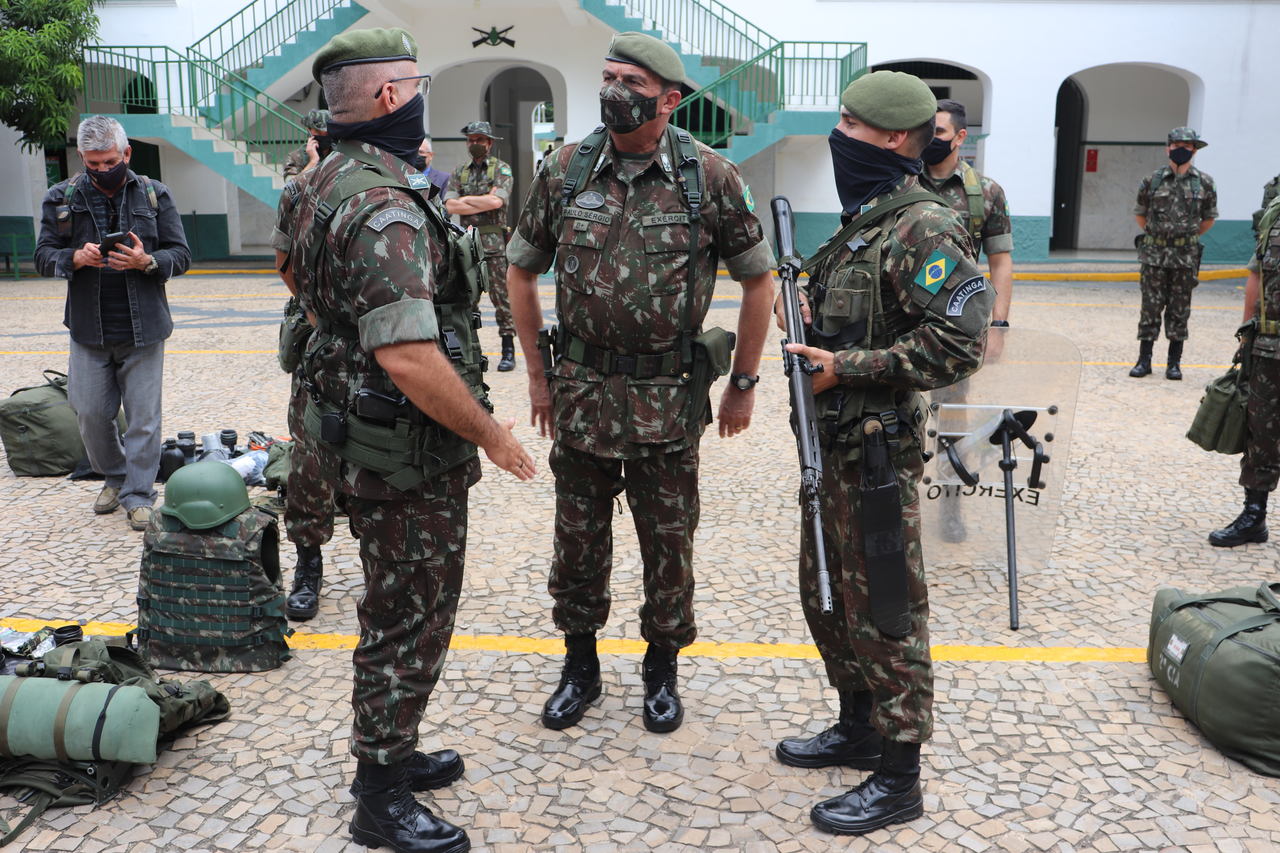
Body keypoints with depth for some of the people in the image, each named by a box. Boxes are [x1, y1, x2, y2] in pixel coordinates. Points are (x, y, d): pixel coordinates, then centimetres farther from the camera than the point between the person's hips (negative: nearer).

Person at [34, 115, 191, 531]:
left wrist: (147, 261, -18)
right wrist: (76, 258, -17)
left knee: (143, 418, 1)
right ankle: (114, 477, 31)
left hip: (143, 328, -1)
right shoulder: (62, 198, 5)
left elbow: (181, 255, 2)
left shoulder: (155, 195, 3)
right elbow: (44, 255, 4)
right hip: (89, 329, 2)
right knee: (91, 414, 7)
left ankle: (138, 496, 12)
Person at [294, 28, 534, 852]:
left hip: (359, 435, 10)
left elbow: (313, 290, 21)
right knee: (411, 622, 5)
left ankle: (390, 753, 39)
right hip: (407, 457, -10)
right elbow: (408, 357, -32)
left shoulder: (330, 182, 9)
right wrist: (491, 434, -20)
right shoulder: (385, 206, -24)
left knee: (398, 610, 22)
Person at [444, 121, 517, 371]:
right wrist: (483, 203, -6)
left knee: (501, 296, -3)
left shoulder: (501, 169, 3)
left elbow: (497, 200, -14)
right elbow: (450, 205, 1)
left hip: (493, 241, -4)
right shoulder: (459, 172, 14)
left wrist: (466, 200, -4)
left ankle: (509, 351, 1)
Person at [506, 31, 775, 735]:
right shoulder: (564, 170, -1)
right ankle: (579, 666, 32)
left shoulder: (711, 178, -6)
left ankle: (662, 670, 31)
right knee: (578, 539, 12)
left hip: (670, 400, -2)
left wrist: (744, 384, 2)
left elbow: (758, 281, 1)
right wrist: (538, 374, 7)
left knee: (668, 543, 10)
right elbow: (521, 271, 9)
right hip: (580, 395, 2)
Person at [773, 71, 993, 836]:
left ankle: (899, 781, 15)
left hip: (877, 453, -10)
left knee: (885, 611, 0)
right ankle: (858, 729, 37)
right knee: (827, 594, 19)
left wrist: (847, 367, -21)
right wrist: (813, 324, 4)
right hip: (834, 444, 10)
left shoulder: (924, 230, -16)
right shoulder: (863, 221, 14)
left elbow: (957, 343, -24)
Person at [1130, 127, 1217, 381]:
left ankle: (1174, 363, 12)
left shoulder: (1204, 183, 1)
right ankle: (1144, 360, 10)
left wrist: (1188, 236, 11)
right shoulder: (1153, 180, 1)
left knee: (1179, 310, 5)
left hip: (1186, 256, 0)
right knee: (1150, 307, 2)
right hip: (1154, 255, 0)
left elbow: (1209, 218, 12)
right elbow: (1140, 213, 12)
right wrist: (1155, 235, 11)